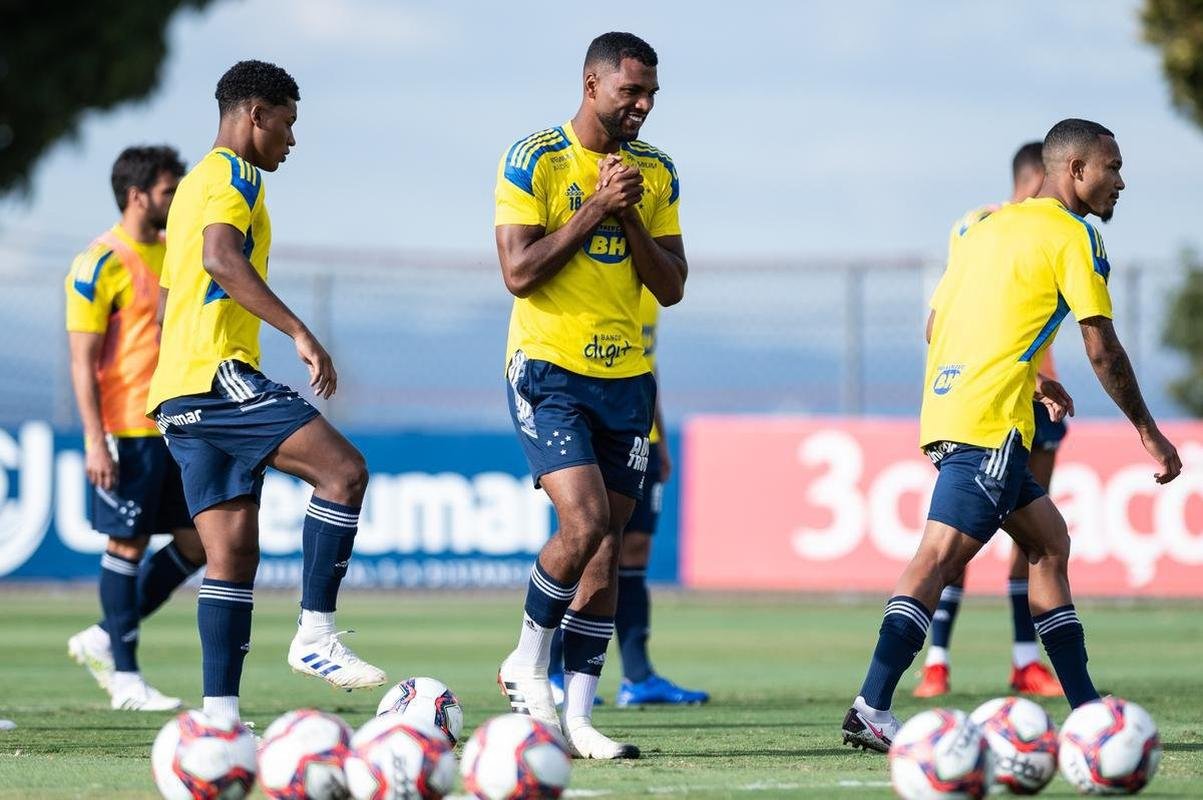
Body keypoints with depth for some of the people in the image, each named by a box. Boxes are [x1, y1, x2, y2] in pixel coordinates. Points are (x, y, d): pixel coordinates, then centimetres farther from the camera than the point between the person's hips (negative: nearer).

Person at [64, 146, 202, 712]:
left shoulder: (174, 254, 14)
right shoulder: (101, 264, -10)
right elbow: (82, 358, -12)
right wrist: (94, 440, -17)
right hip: (129, 430, -8)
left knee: (200, 540, 6)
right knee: (129, 543, -2)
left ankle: (106, 639, 17)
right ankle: (125, 677, 6)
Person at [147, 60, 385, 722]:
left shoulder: (195, 182, 28)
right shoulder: (234, 176, -3)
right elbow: (221, 258, -23)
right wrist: (300, 333, -28)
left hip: (178, 393, 10)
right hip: (217, 374, -10)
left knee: (234, 551, 5)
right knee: (344, 470, -17)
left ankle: (219, 714, -1)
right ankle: (315, 635, -21)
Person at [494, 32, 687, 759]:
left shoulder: (656, 173, 8)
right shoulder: (534, 160, -7)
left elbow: (672, 288, 5)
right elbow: (519, 273, -14)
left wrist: (629, 216, -9)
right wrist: (594, 208, -16)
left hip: (626, 377, 5)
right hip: (549, 370, -5)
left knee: (608, 547, 2)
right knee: (585, 522, -19)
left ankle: (578, 715, 6)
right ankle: (527, 663, 4)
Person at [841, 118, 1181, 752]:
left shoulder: (989, 226, 21)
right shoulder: (1072, 236, -3)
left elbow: (935, 327, 24)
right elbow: (1102, 351, -5)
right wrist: (1149, 433, 5)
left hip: (945, 408, 9)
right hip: (990, 422, -9)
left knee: (1049, 544, 17)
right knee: (940, 555, -15)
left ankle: (1086, 710, 18)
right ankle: (871, 710, -24)